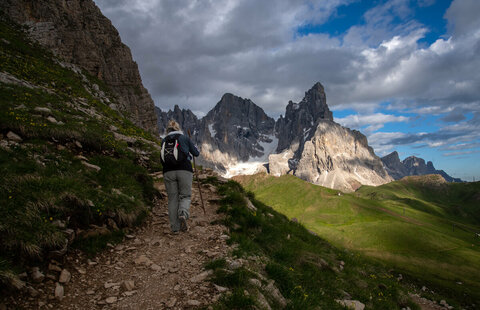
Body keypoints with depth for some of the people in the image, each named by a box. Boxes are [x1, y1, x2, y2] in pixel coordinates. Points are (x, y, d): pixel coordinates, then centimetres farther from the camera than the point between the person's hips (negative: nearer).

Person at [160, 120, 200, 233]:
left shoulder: (164, 141, 14)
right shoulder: (184, 138, 8)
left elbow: (162, 159, 15)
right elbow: (196, 153, 15)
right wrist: (193, 149, 35)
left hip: (168, 172, 2)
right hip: (184, 170, -2)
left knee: (172, 199, 9)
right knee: (185, 196, 9)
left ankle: (175, 227, 9)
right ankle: (183, 214, -20)